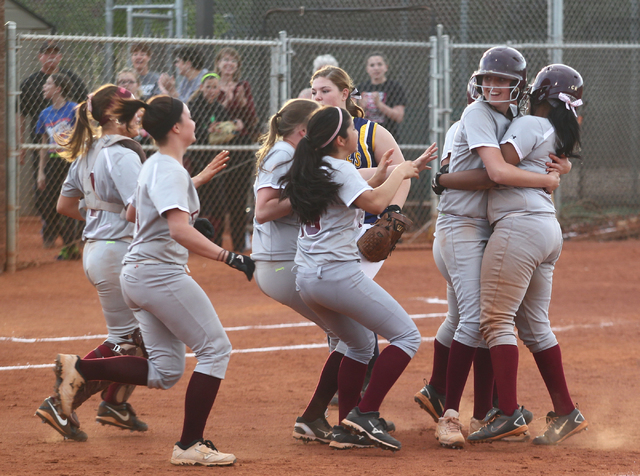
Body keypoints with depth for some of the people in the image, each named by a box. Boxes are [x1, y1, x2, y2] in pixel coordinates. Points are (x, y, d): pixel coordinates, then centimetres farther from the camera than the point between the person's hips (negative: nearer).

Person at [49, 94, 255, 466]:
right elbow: (180, 230, -27)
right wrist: (229, 257, -31)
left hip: (137, 277, 10)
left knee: (165, 371, 11)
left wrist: (199, 180, 32)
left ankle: (79, 369, 4)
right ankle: (190, 445, -5)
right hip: (161, 273, -10)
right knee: (216, 348, -3)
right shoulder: (170, 170, -15)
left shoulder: (154, 166, 15)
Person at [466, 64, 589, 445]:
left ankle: (508, 414, -13)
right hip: (549, 231, 9)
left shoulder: (528, 125, -8)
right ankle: (566, 413, 14)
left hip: (520, 226, -9)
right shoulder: (560, 136, 19)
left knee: (497, 319, -7)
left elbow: (496, 173, -15)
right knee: (535, 325, 14)